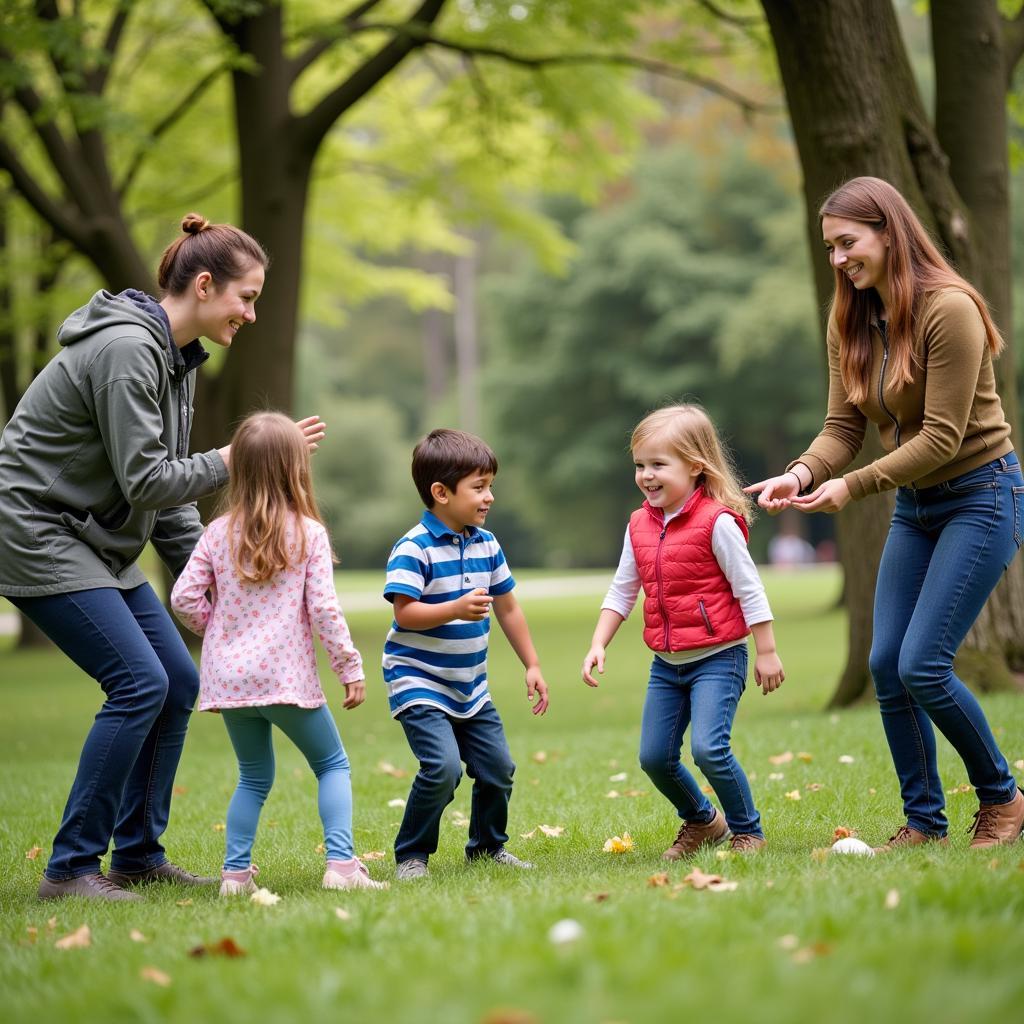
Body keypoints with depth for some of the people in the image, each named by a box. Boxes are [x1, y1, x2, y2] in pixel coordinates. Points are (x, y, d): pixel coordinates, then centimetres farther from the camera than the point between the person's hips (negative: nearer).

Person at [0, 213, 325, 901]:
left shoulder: (178, 357, 10)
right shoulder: (126, 349, -21)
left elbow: (166, 489, 13)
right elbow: (145, 481, -22)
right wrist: (238, 458, -15)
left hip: (98, 544, 10)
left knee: (179, 682, 5)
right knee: (140, 683, -16)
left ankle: (137, 854, 14)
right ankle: (71, 868, -8)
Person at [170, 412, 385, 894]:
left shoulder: (218, 533, 3)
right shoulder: (308, 533, -6)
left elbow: (184, 597, 0)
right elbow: (323, 608, -9)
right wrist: (351, 667, -1)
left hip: (229, 677, 4)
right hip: (285, 675, -4)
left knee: (254, 777, 19)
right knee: (333, 765, 11)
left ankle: (235, 872, 11)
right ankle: (341, 863, -2)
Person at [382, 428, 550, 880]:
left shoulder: (486, 545, 4)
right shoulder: (413, 549, -17)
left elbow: (508, 609, 12)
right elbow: (404, 614, -22)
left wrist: (532, 666, 12)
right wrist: (456, 609, -35)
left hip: (470, 686, 7)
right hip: (419, 681, -7)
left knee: (497, 768, 7)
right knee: (443, 767, -20)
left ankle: (488, 847, 30)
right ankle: (410, 855, -1)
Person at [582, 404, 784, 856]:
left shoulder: (716, 522, -14)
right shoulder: (640, 526, 5)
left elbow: (749, 589, -11)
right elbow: (621, 591, 14)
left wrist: (767, 653, -10)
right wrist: (598, 645, 6)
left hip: (717, 657, -7)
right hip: (667, 664, 7)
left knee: (708, 748, -19)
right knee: (653, 757, 7)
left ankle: (747, 830, 3)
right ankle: (701, 820, 32)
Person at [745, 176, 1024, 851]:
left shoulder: (949, 310, -21)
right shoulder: (850, 320, 2)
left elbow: (942, 437, -23)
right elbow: (844, 426, 0)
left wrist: (854, 485, -28)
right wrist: (803, 473, -20)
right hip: (914, 504, 8)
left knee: (922, 665, -13)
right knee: (887, 665, 1)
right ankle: (924, 820, 14)